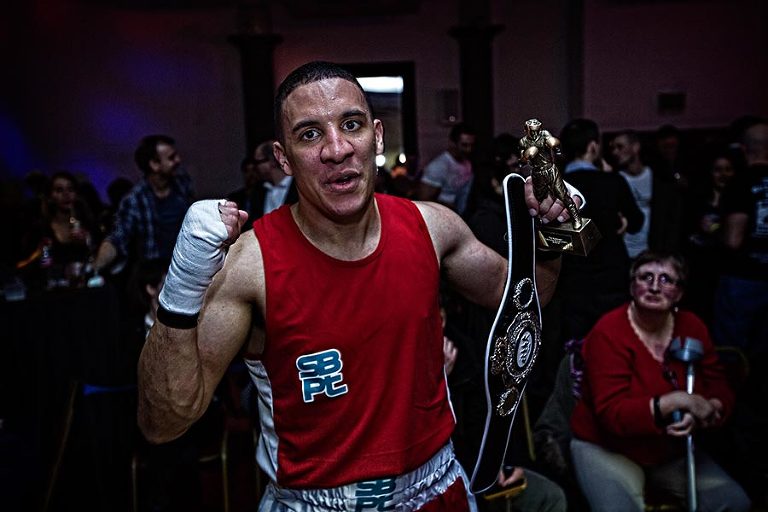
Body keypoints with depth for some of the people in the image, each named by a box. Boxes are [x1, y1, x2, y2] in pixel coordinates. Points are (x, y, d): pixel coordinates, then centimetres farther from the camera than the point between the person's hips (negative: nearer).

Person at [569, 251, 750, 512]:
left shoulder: (692, 326, -2)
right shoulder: (609, 333, -20)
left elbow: (720, 390, 1)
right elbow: (612, 415, -26)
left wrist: (702, 413, -23)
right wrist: (679, 401, -34)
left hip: (673, 450, 6)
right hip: (608, 449, -5)